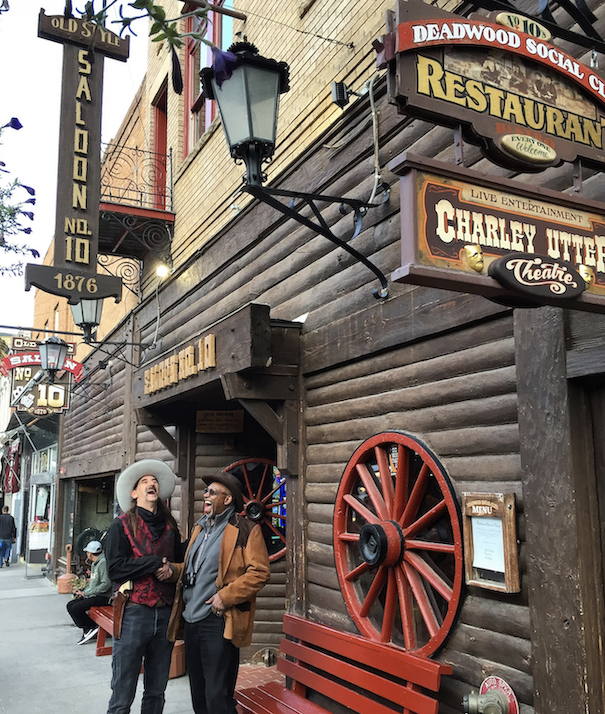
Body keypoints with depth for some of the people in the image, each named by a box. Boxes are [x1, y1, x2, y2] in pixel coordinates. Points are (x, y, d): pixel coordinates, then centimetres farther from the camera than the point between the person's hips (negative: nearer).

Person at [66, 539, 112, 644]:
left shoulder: (103, 562, -17)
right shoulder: (94, 564, 16)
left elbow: (106, 584, -24)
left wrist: (86, 593, -17)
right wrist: (82, 591, 6)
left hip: (102, 597, -11)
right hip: (93, 596, 11)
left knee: (76, 608, -21)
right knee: (70, 605, 4)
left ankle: (90, 628, -4)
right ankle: (87, 631, 5)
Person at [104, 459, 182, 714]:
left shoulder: (170, 527, 12)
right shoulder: (122, 525, 0)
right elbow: (116, 567, -11)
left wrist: (171, 569, -2)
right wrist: (156, 563, -11)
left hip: (165, 613, 4)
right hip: (134, 612, -4)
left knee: (156, 692, 14)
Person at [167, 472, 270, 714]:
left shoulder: (245, 529, -8)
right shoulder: (200, 528, 16)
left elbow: (259, 572, -14)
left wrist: (226, 596, -19)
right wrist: (173, 569, 5)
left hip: (218, 622, -8)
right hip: (191, 621, 8)